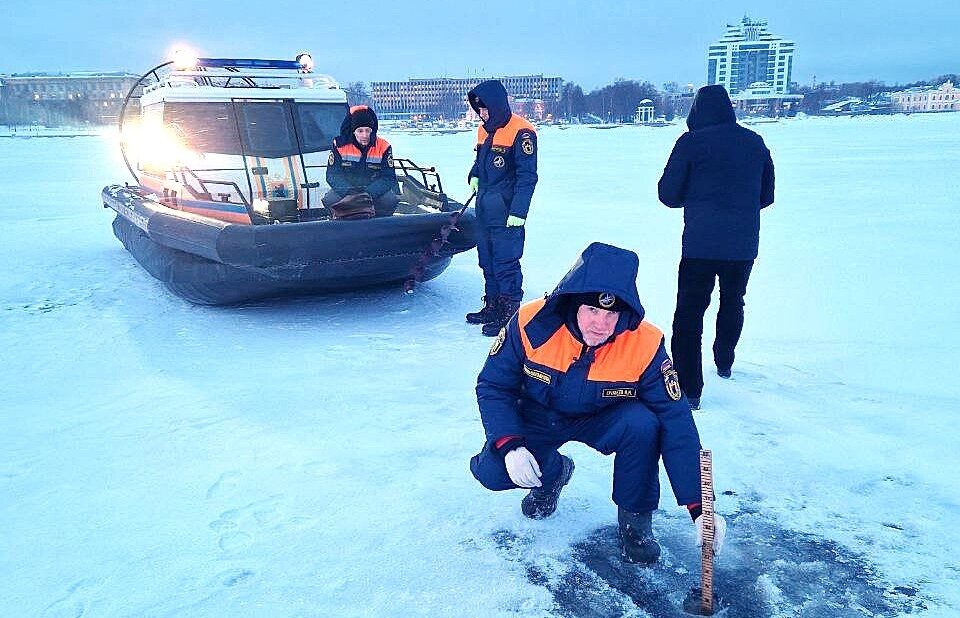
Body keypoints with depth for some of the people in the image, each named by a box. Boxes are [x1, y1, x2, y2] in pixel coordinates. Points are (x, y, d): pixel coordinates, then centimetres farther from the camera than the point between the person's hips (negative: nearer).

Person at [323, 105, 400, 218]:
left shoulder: (383, 147, -9)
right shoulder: (340, 145, -9)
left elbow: (388, 177, -12)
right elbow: (332, 175, -11)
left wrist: (369, 193, -30)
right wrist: (349, 193, -30)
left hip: (375, 191, 0)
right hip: (346, 190, 1)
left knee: (390, 200, -31)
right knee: (330, 200, -29)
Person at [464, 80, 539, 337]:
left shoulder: (520, 132, -13)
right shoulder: (484, 131, 13)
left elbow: (527, 176, -16)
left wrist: (518, 212, -20)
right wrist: (474, 176, 8)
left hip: (506, 211, -9)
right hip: (485, 208, 9)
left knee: (505, 262, -7)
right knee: (487, 260, 15)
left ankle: (510, 313, 2)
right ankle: (492, 306, 28)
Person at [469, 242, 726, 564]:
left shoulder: (644, 344, -28)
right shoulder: (532, 323, -27)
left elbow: (677, 425, -24)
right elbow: (493, 386, -14)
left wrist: (699, 505, -28)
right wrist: (509, 445, -29)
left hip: (601, 421, 0)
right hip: (538, 418, 1)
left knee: (643, 424, -32)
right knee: (491, 471, -22)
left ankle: (635, 519, -5)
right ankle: (553, 471, 14)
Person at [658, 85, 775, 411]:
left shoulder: (691, 142, -6)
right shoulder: (755, 142, 7)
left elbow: (669, 194, -3)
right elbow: (766, 196, 14)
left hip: (700, 243, -4)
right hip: (744, 244, 5)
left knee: (689, 311, -1)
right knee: (733, 301, 24)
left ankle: (688, 389, -7)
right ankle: (724, 363, 43)